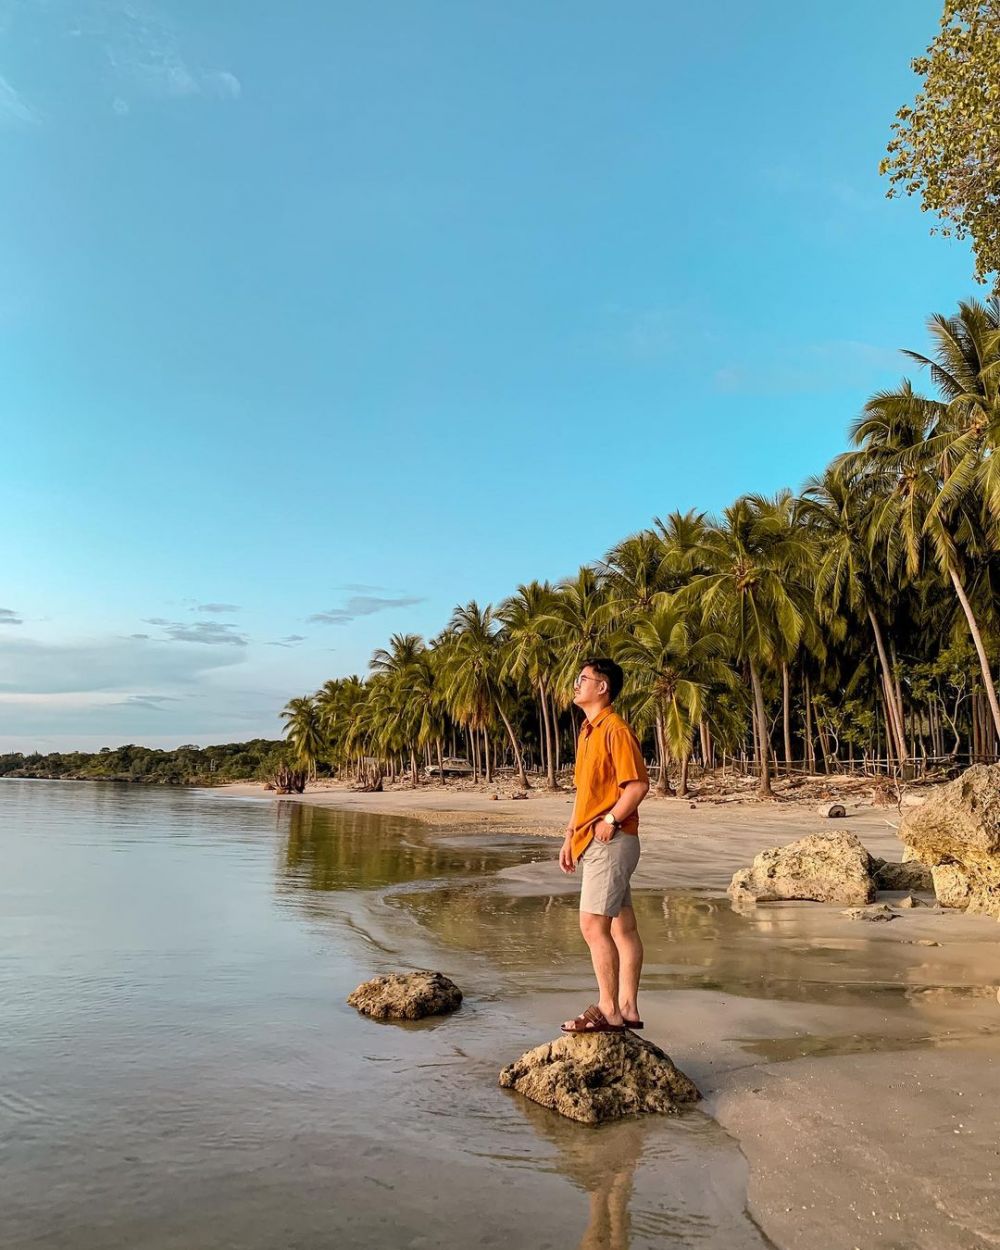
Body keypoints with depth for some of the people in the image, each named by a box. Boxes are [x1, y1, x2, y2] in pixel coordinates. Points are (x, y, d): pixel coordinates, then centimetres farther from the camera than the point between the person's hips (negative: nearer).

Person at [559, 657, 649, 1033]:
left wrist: (609, 822, -18)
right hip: (591, 843, 9)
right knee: (621, 926, 12)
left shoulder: (615, 730, -13)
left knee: (593, 925, -8)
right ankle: (627, 1008, 19)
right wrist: (570, 836, 17)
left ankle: (608, 1012, 1)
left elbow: (639, 785, -19)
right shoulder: (588, 732, 16)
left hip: (610, 842, -9)